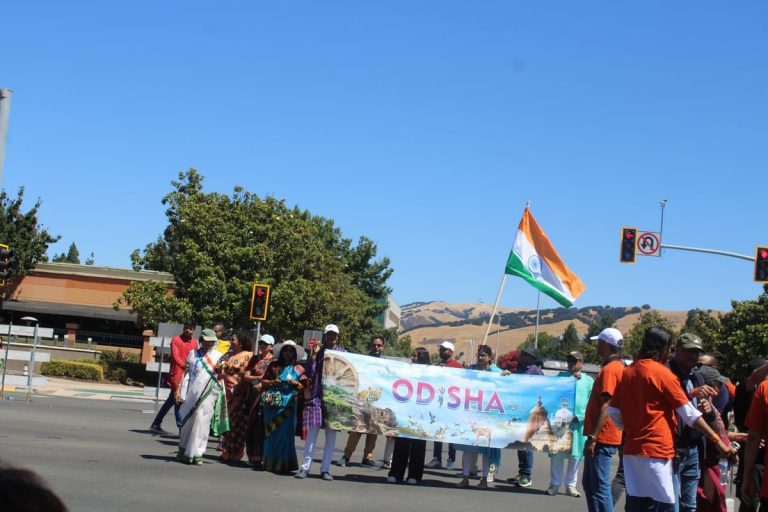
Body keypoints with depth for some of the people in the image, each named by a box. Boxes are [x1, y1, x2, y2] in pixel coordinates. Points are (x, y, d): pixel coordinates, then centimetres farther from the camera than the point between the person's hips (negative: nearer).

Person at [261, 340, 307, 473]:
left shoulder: (298, 369, 7)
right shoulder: (273, 365, 9)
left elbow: (303, 386, 7)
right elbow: (263, 381, 10)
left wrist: (295, 383, -11)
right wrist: (273, 382, -8)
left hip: (288, 405, -1)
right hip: (272, 403, 1)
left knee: (284, 432, -4)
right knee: (271, 433, 3)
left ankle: (283, 463, 2)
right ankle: (270, 462, 9)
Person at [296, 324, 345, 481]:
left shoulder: (343, 353, 10)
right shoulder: (318, 351, 8)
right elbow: (309, 374, 0)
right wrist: (313, 355, -7)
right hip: (317, 397, -1)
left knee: (331, 435, 3)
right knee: (312, 432, -4)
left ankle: (325, 469, 8)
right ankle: (305, 467, -1)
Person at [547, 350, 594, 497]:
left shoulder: (588, 380, 9)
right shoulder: (561, 376, 13)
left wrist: (579, 415, -10)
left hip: (579, 422, 0)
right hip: (560, 419, 0)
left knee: (576, 455, 4)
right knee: (557, 453, -2)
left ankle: (571, 485, 13)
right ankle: (555, 484, 5)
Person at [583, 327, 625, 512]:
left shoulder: (609, 369, -15)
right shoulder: (619, 367, 15)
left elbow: (605, 407, -22)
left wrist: (592, 437, -23)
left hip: (603, 438, -10)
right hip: (604, 437, 10)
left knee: (599, 486, -8)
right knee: (589, 483, 16)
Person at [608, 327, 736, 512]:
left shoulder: (627, 373, 11)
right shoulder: (662, 373, -8)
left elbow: (613, 412, 11)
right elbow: (689, 413, -9)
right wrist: (717, 440, -6)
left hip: (632, 449, 7)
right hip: (656, 450, -7)